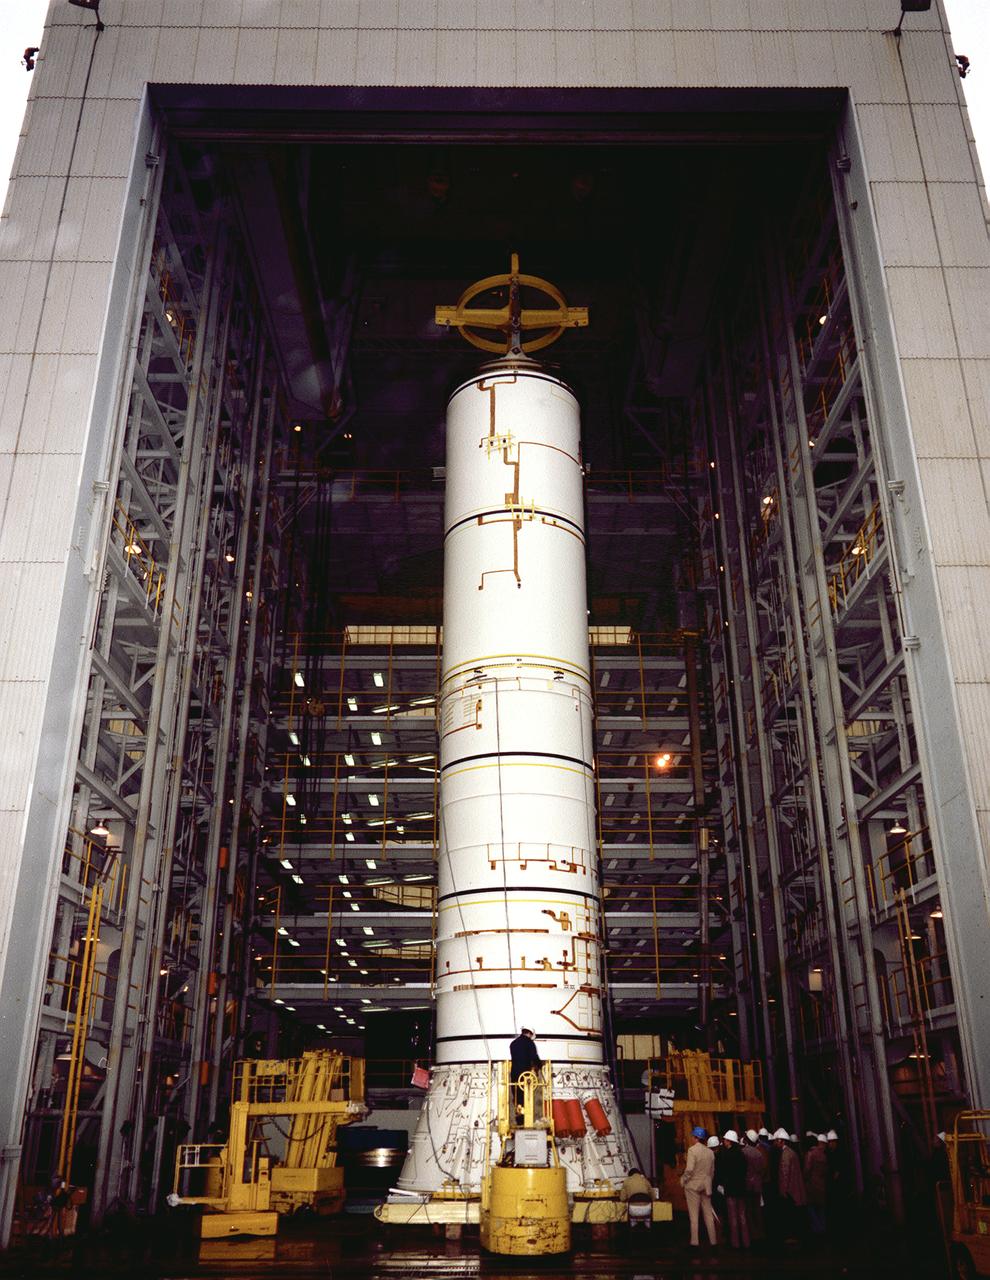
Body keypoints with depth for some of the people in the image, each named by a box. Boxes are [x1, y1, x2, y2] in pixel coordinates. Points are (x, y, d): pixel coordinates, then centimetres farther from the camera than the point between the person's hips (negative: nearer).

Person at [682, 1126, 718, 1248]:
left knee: (694, 1215, 1)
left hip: (693, 1184, -5)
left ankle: (694, 1242, 2)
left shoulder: (692, 1150, -15)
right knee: (708, 1214, 12)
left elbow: (689, 1169, -19)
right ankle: (713, 1240, 15)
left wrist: (683, 1180, -4)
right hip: (706, 1186, 5)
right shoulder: (710, 1152, 2)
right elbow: (712, 1170, 8)